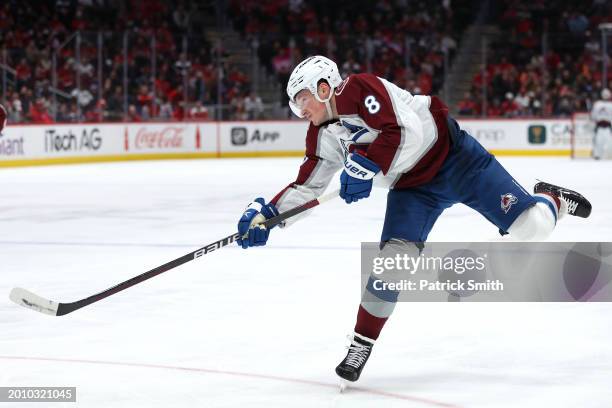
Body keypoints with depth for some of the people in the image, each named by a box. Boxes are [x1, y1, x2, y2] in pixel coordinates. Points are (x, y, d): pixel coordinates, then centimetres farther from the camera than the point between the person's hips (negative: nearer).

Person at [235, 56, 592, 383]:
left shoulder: (359, 89, -20)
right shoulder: (322, 137, 4)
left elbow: (405, 132, -29)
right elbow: (306, 187, 9)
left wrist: (367, 168, -29)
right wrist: (265, 214, -3)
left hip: (454, 157, -6)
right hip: (411, 187, 6)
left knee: (531, 225, -14)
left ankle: (552, 201, 20)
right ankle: (362, 344, -4)